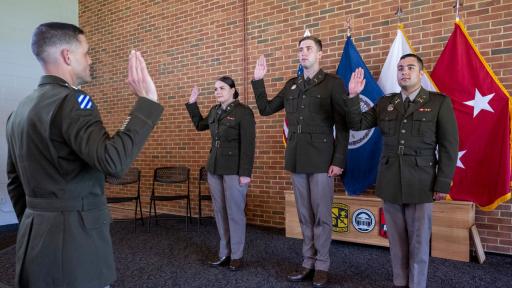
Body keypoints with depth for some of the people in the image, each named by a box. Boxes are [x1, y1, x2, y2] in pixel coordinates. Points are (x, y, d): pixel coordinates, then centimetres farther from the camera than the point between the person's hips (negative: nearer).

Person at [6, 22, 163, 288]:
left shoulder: (20, 109, 10)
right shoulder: (71, 100, -17)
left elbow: (14, 182, 16)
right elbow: (113, 161, -31)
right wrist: (146, 101, -25)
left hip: (35, 236, 9)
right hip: (73, 237, -9)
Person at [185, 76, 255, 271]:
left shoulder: (243, 111, -9)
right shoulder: (215, 110, 10)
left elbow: (248, 145, -13)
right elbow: (200, 125, 30)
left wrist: (245, 173, -17)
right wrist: (192, 103, 19)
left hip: (234, 170, -7)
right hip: (214, 168, 7)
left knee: (234, 212, 1)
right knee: (219, 211, 10)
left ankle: (236, 256, 15)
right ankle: (225, 253, 22)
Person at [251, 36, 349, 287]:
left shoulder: (332, 83, -2)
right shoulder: (291, 85, 13)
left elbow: (342, 125, -6)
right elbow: (265, 108, 18)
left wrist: (339, 160, -12)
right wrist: (258, 80, 8)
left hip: (321, 160, -5)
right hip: (296, 160, 5)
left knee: (321, 215, 3)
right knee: (305, 215, 12)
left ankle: (322, 265, 18)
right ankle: (308, 262, 23)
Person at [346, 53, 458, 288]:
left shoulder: (439, 102, 0)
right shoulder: (385, 104, 10)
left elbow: (449, 146, -2)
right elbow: (356, 124, 10)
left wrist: (443, 183, -7)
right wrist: (353, 96, -5)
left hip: (420, 182, -3)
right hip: (390, 182, 3)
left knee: (418, 241, 6)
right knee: (396, 238, 11)